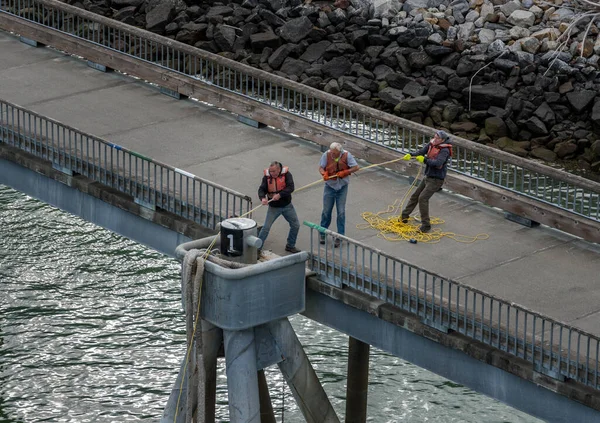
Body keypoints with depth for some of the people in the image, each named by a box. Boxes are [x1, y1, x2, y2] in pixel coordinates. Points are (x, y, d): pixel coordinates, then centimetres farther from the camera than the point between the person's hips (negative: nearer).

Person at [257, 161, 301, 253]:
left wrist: (280, 195, -33)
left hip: (287, 206, 1)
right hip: (273, 207, -1)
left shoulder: (286, 174, -13)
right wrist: (262, 198, -35)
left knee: (296, 225, 9)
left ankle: (290, 246, 29)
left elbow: (291, 187, -22)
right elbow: (261, 189, -13)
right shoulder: (267, 176, -9)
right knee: (266, 227, -9)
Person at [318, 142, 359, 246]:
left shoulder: (346, 156, -15)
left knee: (341, 212, 2)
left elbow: (356, 167, -9)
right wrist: (324, 173, -27)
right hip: (330, 186, 1)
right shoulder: (326, 155, -13)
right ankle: (323, 233, 26)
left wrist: (344, 172, -22)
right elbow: (321, 167, -5)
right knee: (326, 211, 8)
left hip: (342, 187, -1)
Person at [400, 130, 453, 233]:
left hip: (436, 180, -9)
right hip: (428, 177, 9)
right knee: (415, 196, 18)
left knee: (423, 198, -19)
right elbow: (422, 151, -8)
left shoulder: (445, 151, -20)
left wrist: (425, 160, -40)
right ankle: (404, 216, 35)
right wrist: (411, 155, -25)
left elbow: (438, 162, -34)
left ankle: (426, 225, -14)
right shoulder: (431, 144, 3)